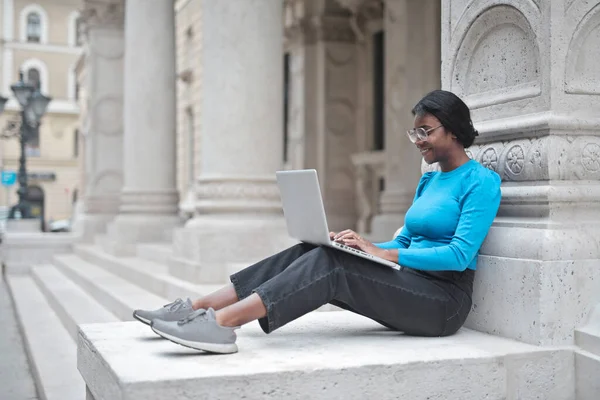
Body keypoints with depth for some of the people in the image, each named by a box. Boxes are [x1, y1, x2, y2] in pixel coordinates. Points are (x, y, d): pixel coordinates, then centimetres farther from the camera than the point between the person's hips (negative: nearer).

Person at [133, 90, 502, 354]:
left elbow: (460, 254, -19)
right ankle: (198, 308, -18)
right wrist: (358, 246, 0)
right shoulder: (429, 180, 18)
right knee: (310, 252, -13)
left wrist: (380, 253, -21)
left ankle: (221, 322, -37)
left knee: (329, 264, -27)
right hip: (410, 287, 7)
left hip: (444, 301, -7)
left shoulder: (481, 181, -7)